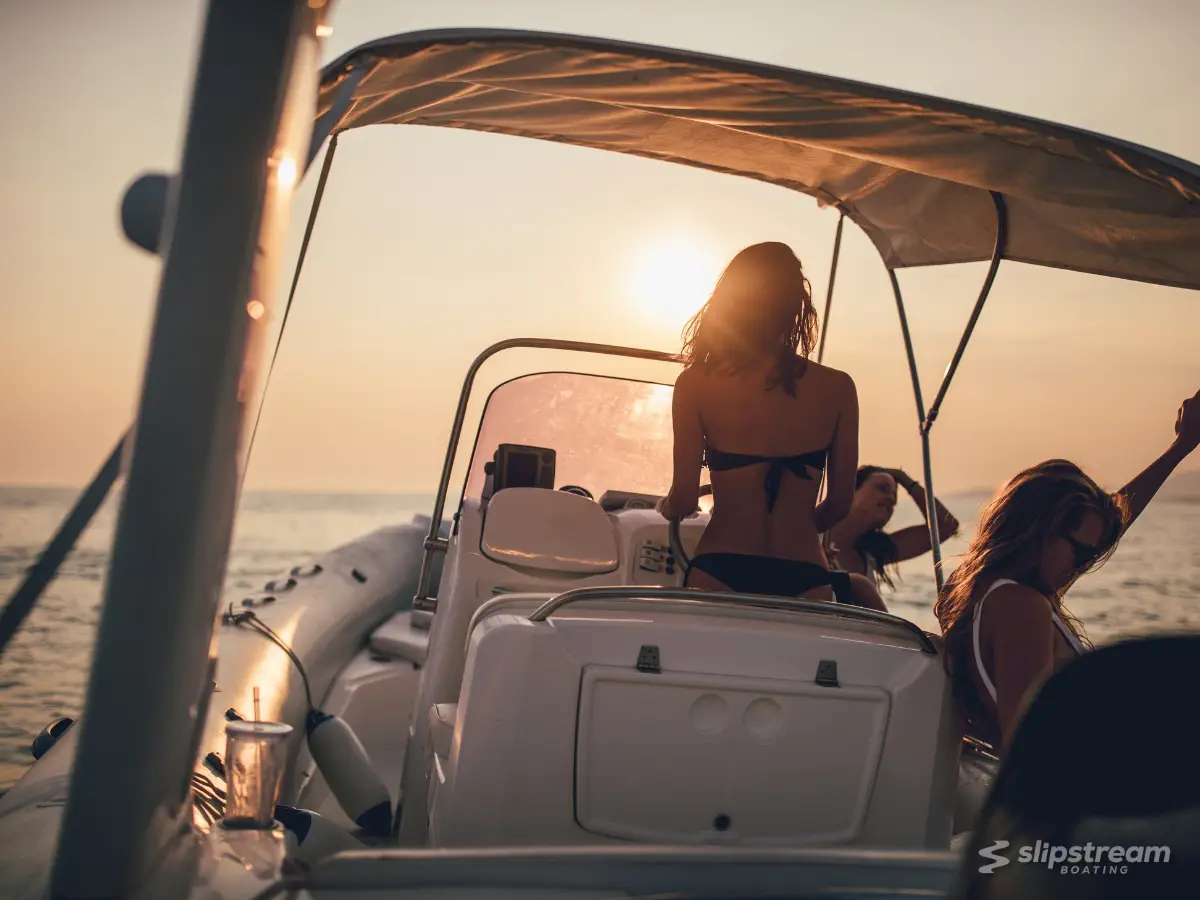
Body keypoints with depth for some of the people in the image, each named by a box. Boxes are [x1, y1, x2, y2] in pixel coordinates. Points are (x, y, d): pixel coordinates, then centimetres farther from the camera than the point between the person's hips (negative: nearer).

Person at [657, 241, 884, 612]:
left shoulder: (696, 385, -1)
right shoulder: (837, 388, 3)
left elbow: (683, 500, -2)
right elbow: (839, 503, 8)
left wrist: (665, 506, 23)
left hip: (718, 573, 0)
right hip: (803, 580, 0)